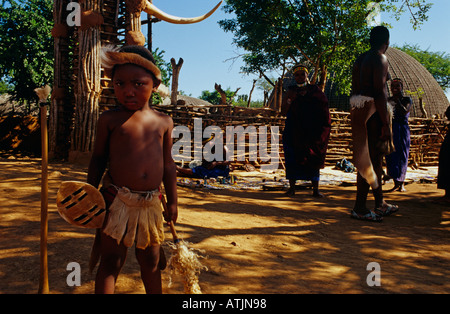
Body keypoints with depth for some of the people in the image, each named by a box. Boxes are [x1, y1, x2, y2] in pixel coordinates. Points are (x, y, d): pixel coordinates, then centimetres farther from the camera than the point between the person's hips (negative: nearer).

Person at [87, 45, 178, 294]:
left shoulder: (164, 122, 6)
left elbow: (167, 163, 10)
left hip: (151, 203, 3)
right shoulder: (109, 119, -2)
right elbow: (98, 157, 4)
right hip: (116, 200, -3)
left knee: (150, 261, 17)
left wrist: (172, 201, 11)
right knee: (111, 261, 4)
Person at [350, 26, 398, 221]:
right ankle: (359, 208, -3)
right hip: (373, 111, -9)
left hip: (359, 111, 9)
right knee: (370, 159, -6)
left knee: (376, 158, 16)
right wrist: (386, 124, -18)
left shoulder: (360, 59, 18)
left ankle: (380, 204, 26)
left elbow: (354, 90, 18)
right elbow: (379, 92, -18)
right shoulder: (380, 59, -9)